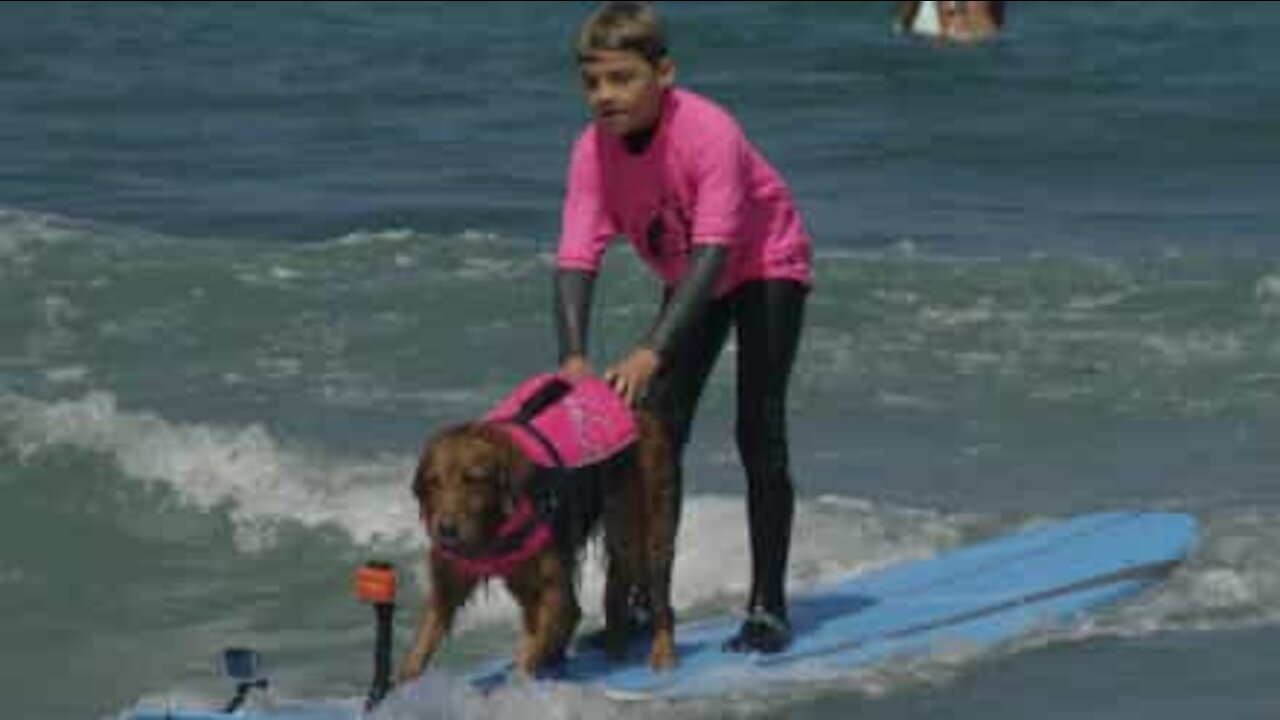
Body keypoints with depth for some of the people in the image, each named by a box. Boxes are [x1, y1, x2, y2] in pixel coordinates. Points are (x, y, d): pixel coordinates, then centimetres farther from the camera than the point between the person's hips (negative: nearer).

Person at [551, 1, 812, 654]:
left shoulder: (708, 131, -37)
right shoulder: (594, 150, -21)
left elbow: (712, 250, -42)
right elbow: (576, 257, -27)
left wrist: (652, 353, -50)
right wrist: (573, 356, -43)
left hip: (767, 264, -6)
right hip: (687, 278, 6)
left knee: (758, 432, -13)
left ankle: (768, 607, -8)